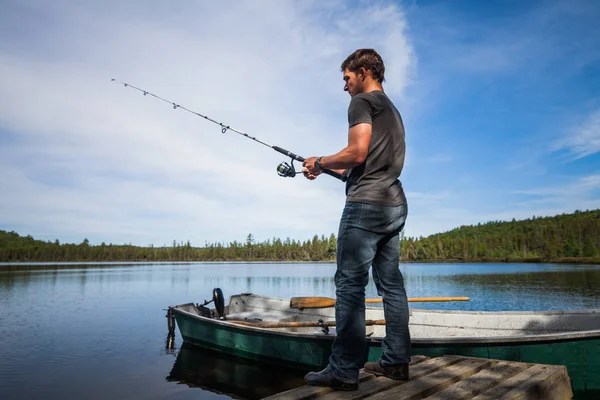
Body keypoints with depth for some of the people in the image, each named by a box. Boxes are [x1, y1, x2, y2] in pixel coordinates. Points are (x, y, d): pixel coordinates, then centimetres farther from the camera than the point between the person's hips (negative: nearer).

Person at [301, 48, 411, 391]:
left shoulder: (362, 102, -2)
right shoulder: (393, 110, 25)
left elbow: (357, 153, -16)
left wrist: (320, 163, 0)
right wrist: (335, 170, 21)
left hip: (366, 205, -9)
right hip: (395, 205, 10)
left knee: (350, 285, -8)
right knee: (391, 283, 9)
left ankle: (344, 371, -5)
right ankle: (396, 361, 16)